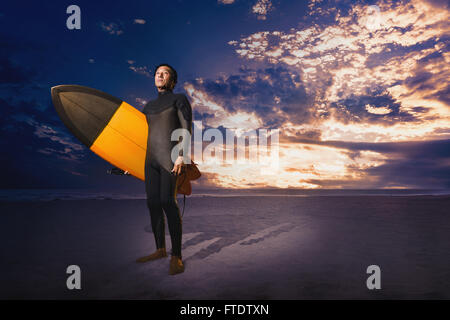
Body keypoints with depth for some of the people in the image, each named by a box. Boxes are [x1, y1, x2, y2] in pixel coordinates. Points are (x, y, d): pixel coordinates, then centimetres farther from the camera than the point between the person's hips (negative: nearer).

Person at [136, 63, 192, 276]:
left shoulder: (179, 99, 5)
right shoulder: (149, 106, 23)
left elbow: (187, 129, -5)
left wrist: (181, 155, -18)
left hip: (170, 157, -7)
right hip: (151, 159, 7)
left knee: (168, 202, -18)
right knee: (153, 203, 5)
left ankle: (176, 256, -13)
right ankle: (160, 250, 17)